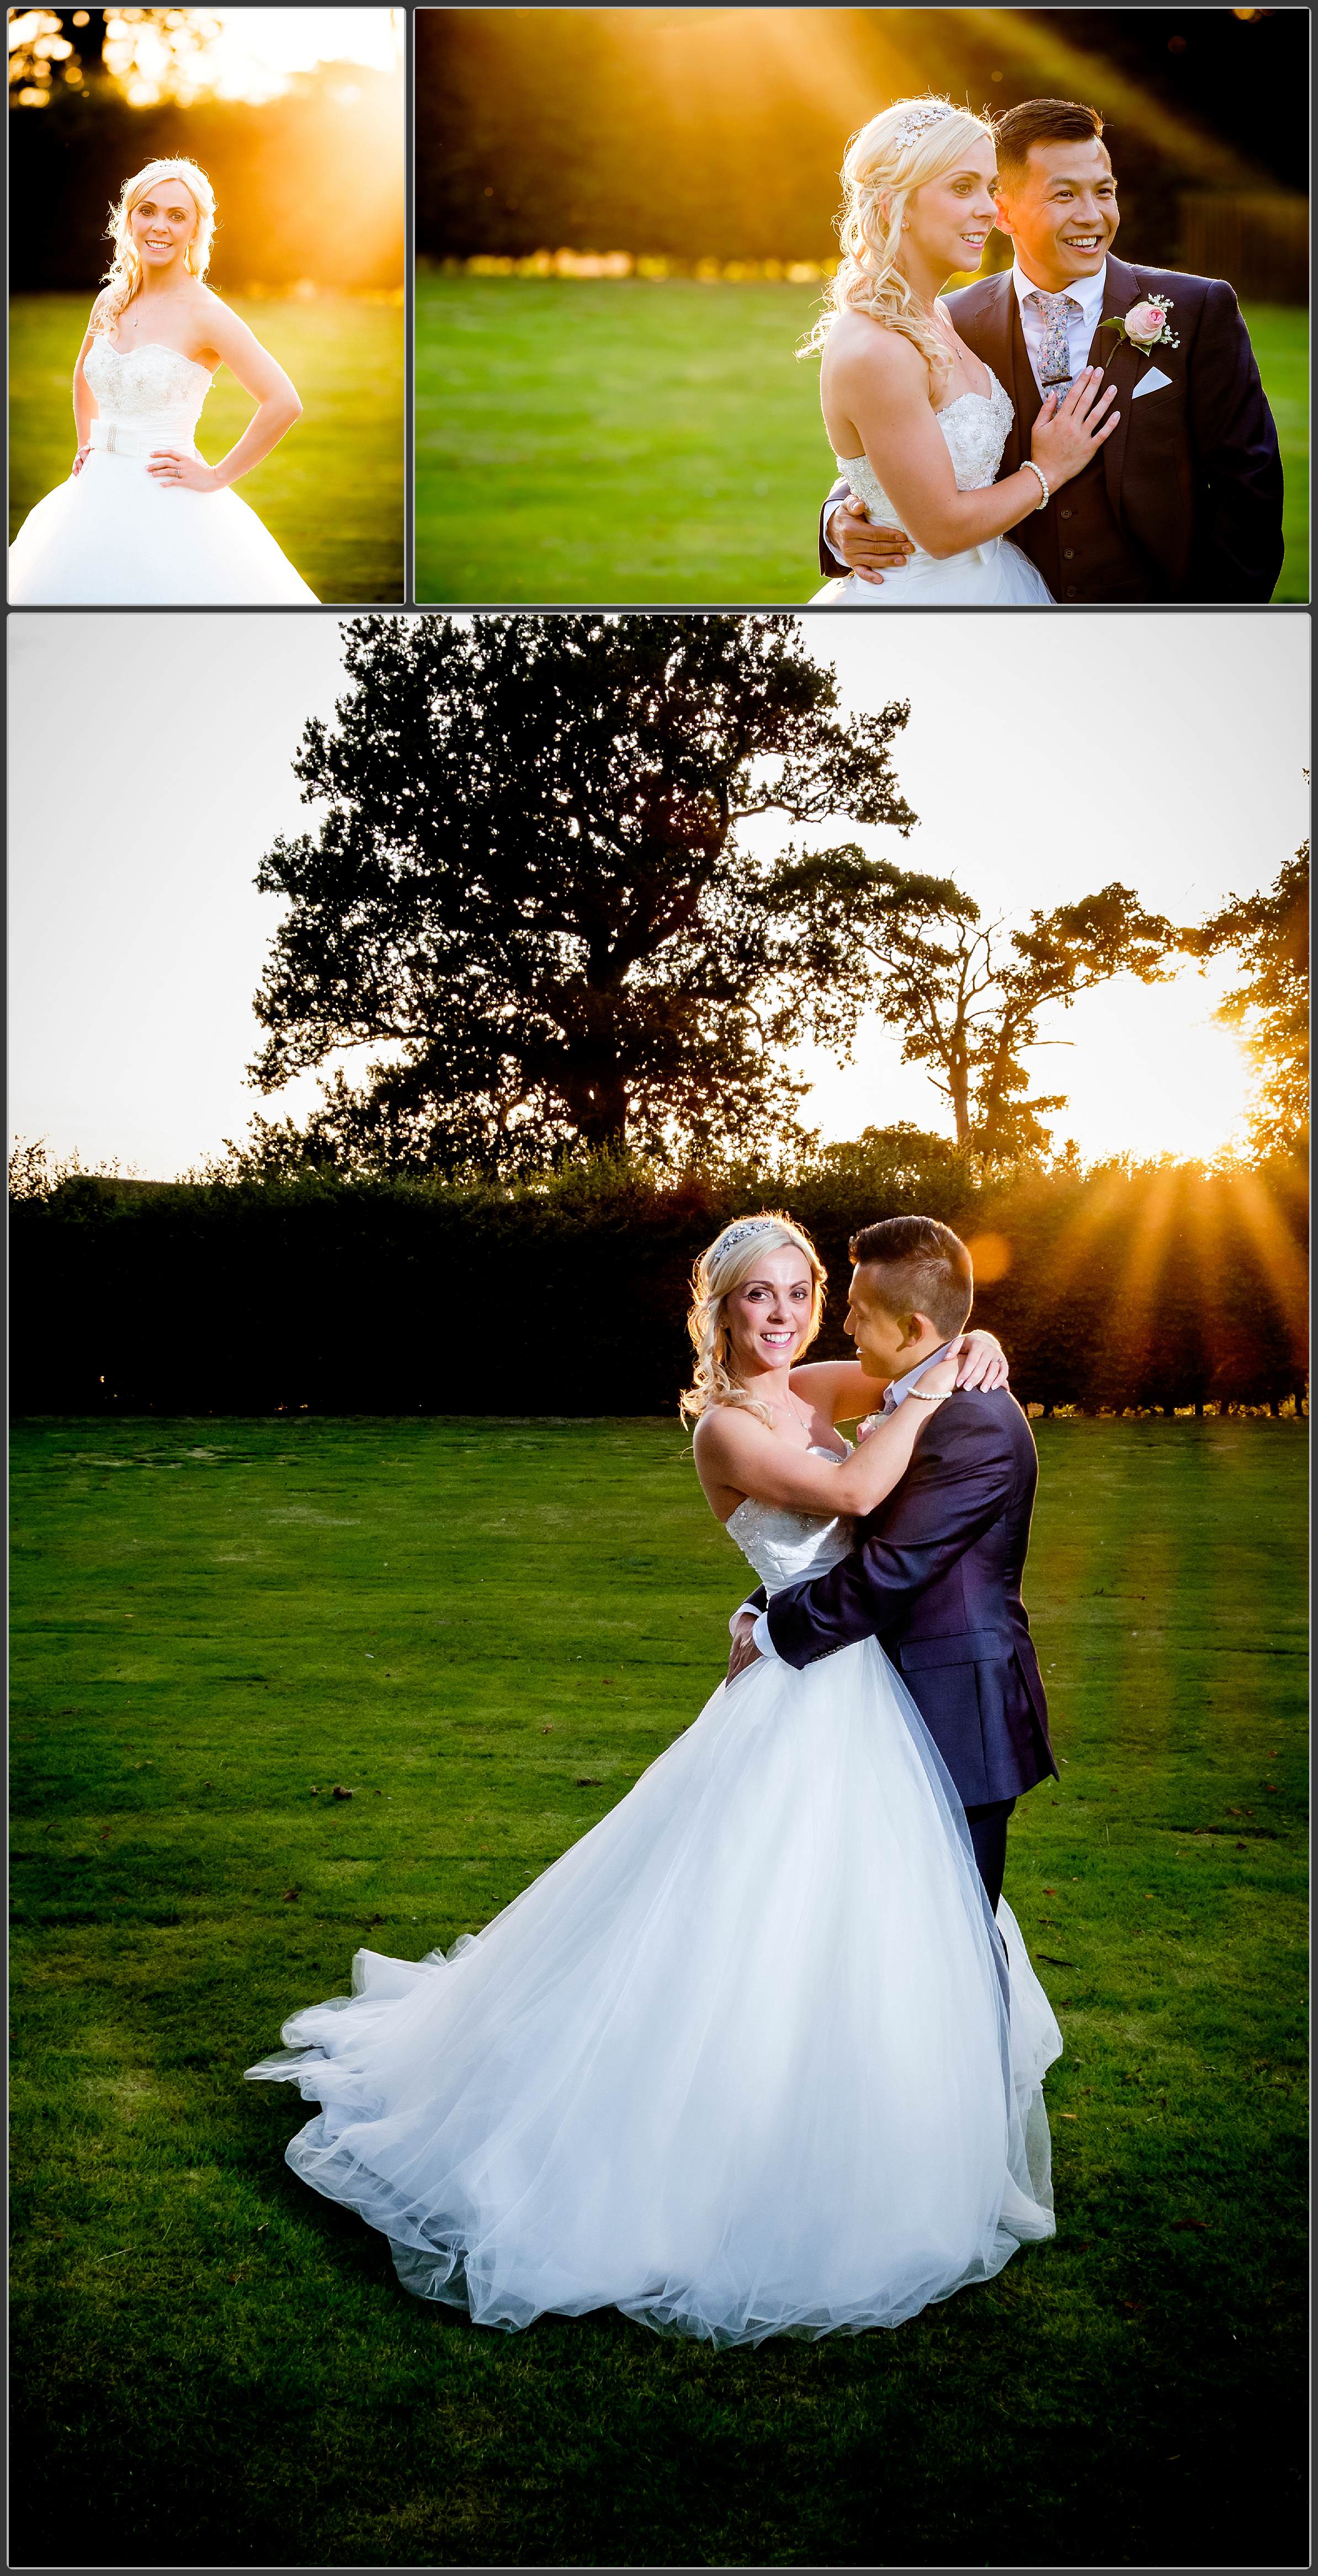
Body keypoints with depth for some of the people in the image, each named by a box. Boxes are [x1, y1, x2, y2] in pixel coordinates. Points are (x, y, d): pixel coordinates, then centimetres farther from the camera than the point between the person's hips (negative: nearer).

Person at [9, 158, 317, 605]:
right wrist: (86, 445, 16)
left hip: (166, 508, -6)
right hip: (100, 497, 6)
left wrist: (219, 476, -13)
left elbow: (283, 404, -18)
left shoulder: (205, 313, -11)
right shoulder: (112, 300, 8)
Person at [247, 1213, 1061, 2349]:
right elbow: (852, 1491, -29)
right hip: (803, 1710, -9)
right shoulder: (726, 1427, -15)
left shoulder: (812, 1390, 7)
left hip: (865, 1698, 9)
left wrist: (975, 1348, -4)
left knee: (851, 1949, 19)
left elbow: (927, 1347, 18)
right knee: (753, 1946, -1)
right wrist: (932, 1394, -19)